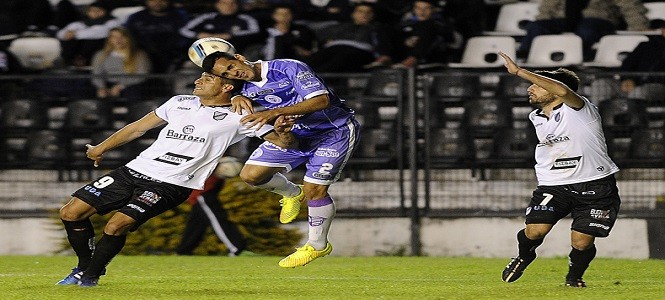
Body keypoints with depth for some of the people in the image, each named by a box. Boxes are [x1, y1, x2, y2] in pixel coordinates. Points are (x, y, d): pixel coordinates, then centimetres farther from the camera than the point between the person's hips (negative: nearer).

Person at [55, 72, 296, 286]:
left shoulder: (237, 119, -1)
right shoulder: (180, 103, 14)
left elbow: (283, 143, -4)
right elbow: (139, 127, 25)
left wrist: (282, 133, -27)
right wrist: (102, 148, 29)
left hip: (170, 186, -6)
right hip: (134, 171, 6)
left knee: (116, 225, -25)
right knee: (71, 212, -1)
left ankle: (90, 276, -3)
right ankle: (84, 266, 19)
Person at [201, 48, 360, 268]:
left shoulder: (289, 68, -27)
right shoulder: (248, 89, -5)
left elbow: (321, 100, -36)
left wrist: (274, 112, -43)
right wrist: (238, 99, -11)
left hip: (335, 131, -7)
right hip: (294, 133, 7)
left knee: (314, 190, -12)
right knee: (251, 175, -2)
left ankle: (318, 245, 12)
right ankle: (292, 194, 26)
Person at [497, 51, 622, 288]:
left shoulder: (578, 109, -15)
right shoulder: (536, 117, 9)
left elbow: (563, 91, -38)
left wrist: (519, 71, -37)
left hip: (594, 186, -5)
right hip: (553, 185, 5)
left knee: (582, 243, -7)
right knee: (535, 231, -18)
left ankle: (574, 275, 26)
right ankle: (523, 257, 16)